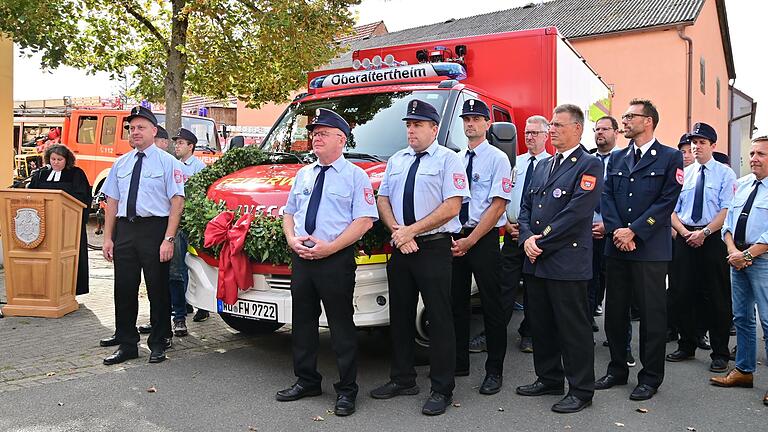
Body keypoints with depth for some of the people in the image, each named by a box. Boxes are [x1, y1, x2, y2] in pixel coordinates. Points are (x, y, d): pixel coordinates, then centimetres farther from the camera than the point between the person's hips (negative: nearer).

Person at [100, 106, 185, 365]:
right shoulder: (121, 163, 13)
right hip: (124, 229, 5)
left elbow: (177, 202, -9)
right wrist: (108, 238, 6)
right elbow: (112, 201, 13)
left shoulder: (167, 162, -3)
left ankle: (158, 345, 20)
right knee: (124, 289, 9)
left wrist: (168, 239, -16)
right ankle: (126, 345, 23)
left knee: (158, 289, 5)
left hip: (154, 228, -5)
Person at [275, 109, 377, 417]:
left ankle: (347, 390, 13)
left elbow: (364, 221, -12)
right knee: (303, 321, 14)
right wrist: (292, 239, -2)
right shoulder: (303, 175, 16)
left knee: (341, 325, 0)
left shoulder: (355, 175, -3)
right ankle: (306, 381, 30)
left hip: (336, 260, -6)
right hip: (301, 258, 6)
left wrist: (329, 247, -19)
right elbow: (289, 213, 20)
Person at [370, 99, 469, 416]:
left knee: (439, 319, -3)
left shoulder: (448, 160, -3)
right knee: (400, 316, 12)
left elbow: (452, 206, -13)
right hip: (400, 249, 6)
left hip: (434, 250, -6)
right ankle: (402, 379, 26)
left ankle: (442, 389, 8)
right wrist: (397, 231, -6)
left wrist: (411, 231, -15)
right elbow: (383, 199, 13)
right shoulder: (396, 161, 15)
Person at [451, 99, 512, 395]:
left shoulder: (497, 158, -3)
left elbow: (498, 205, -11)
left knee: (491, 304, 0)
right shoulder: (456, 159, 13)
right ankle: (459, 362, 24)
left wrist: (470, 240, -14)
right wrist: (455, 237, 0)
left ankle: (494, 371, 11)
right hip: (456, 239, 6)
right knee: (456, 301, 11)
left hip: (484, 238, -5)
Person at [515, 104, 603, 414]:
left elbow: (576, 212, -17)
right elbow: (526, 207, 15)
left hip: (567, 262, -7)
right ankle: (549, 379, 30)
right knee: (540, 324, 15)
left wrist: (542, 242, -14)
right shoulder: (543, 166, 17)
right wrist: (527, 238, -3)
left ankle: (581, 390, 14)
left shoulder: (589, 165, -6)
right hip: (535, 261, 8)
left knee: (573, 328, 2)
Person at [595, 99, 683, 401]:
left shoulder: (670, 157, 0)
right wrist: (616, 231, -8)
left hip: (651, 248, -5)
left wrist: (634, 231, -15)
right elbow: (607, 197, 7)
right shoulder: (616, 158, 14)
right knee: (615, 311, 10)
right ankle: (617, 370, 25)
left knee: (652, 313, 3)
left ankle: (650, 378, 16)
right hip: (616, 247, 5)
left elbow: (667, 201, -9)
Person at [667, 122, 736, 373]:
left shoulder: (725, 173, 2)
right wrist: (685, 232, -7)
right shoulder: (683, 174, 12)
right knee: (683, 294, 6)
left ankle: (720, 353, 12)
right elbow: (672, 210, 9)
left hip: (713, 239, -3)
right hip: (685, 238, 3)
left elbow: (727, 210, -8)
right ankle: (687, 346, 20)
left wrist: (704, 233, -17)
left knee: (717, 297, 1)